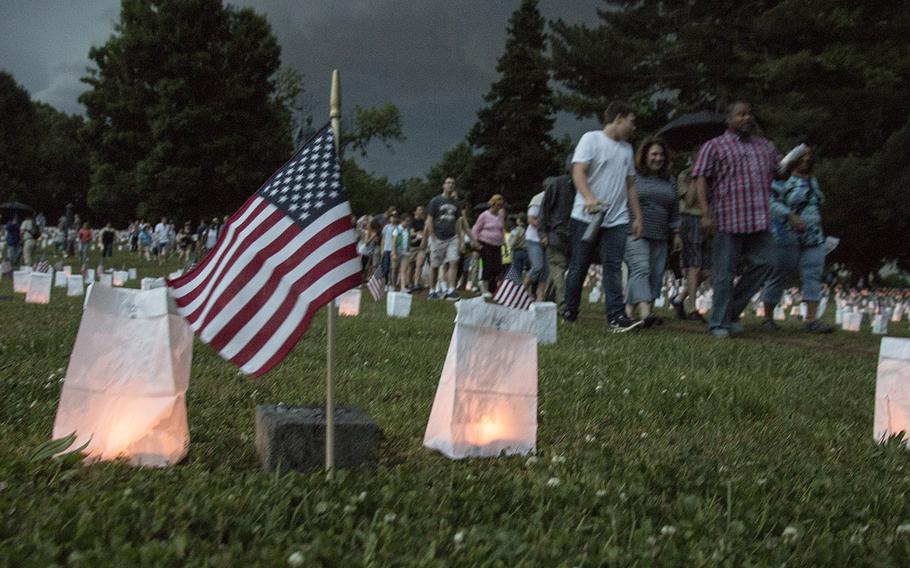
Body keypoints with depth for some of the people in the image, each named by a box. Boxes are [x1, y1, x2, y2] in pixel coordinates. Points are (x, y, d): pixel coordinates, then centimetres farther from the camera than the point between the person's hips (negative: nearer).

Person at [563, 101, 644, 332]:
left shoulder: (626, 149, 20)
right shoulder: (591, 139, -1)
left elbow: (631, 186, 23)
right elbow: (578, 172, -13)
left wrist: (638, 217, 18)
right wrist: (589, 198, -31)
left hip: (616, 219, 5)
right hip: (586, 217, -5)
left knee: (613, 267, -5)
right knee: (579, 267, 4)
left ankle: (616, 317, -10)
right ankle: (570, 312, 17)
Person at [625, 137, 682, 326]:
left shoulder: (669, 182, 17)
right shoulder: (632, 176, 0)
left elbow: (674, 211, 21)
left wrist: (676, 233, 16)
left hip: (659, 237, 6)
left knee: (656, 274, 0)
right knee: (640, 269, -17)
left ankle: (630, 309, 6)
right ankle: (644, 311, -28)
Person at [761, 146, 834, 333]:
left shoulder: (813, 182, 16)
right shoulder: (783, 180, -5)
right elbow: (771, 202, -17)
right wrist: (791, 216, -26)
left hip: (814, 239, 6)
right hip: (788, 238, -6)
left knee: (813, 276, -3)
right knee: (779, 276, 1)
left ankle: (811, 319, -6)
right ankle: (767, 317, 11)